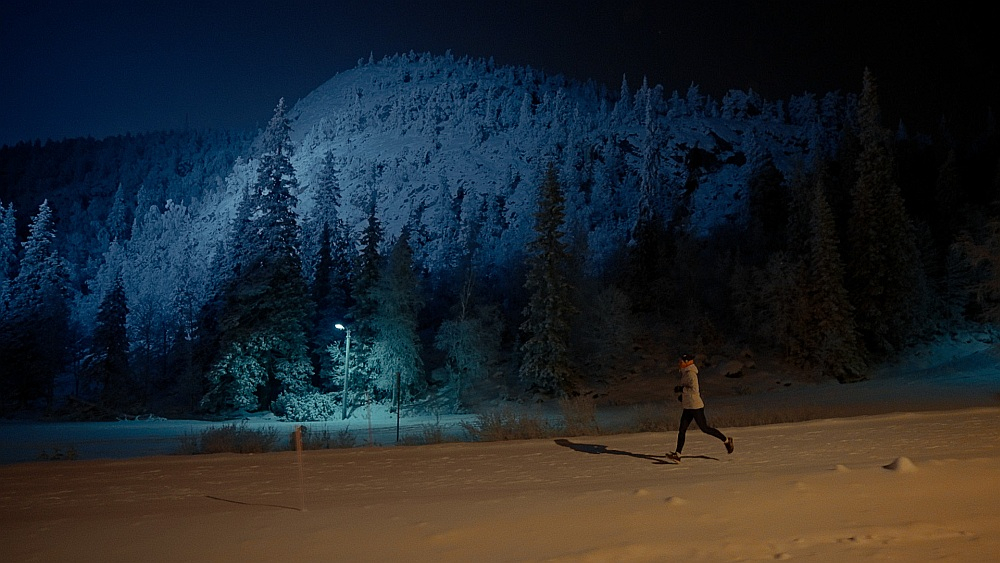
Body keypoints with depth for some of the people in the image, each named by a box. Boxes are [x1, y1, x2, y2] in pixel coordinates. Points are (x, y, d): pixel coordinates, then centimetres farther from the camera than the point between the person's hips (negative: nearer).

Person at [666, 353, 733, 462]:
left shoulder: (691, 374, -17)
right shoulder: (685, 373, 13)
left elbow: (694, 389, -25)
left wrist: (681, 389, -19)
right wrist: (683, 394, 16)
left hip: (696, 406, -10)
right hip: (688, 407, 10)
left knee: (704, 428, 1)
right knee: (681, 430, 2)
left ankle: (726, 441, 19)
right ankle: (677, 454, -1)